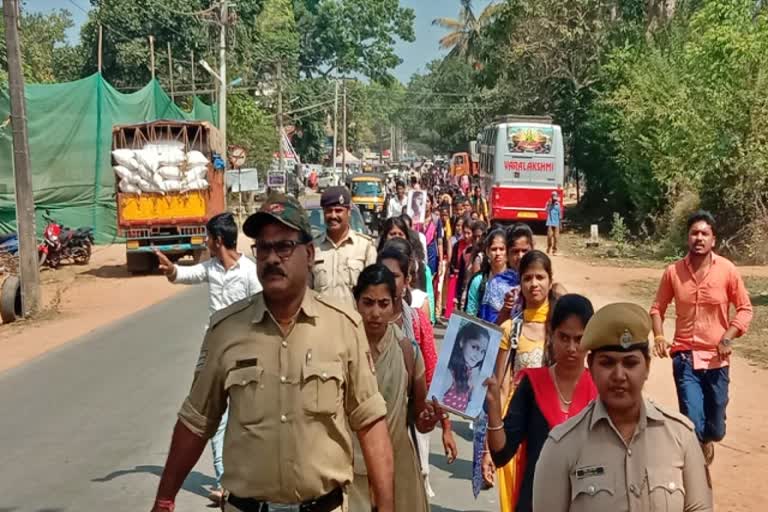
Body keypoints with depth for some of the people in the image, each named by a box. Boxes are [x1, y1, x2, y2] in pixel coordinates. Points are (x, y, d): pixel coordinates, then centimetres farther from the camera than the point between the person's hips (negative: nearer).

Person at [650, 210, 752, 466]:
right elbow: (658, 307, 7)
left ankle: (707, 441, 50)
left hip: (716, 358, 1)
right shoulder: (673, 271, -4)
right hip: (685, 357, 0)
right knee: (692, 422, -11)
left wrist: (728, 338, -12)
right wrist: (658, 336, -9)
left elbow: (745, 308, 0)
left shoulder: (727, 270, -8)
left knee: (714, 426, 14)